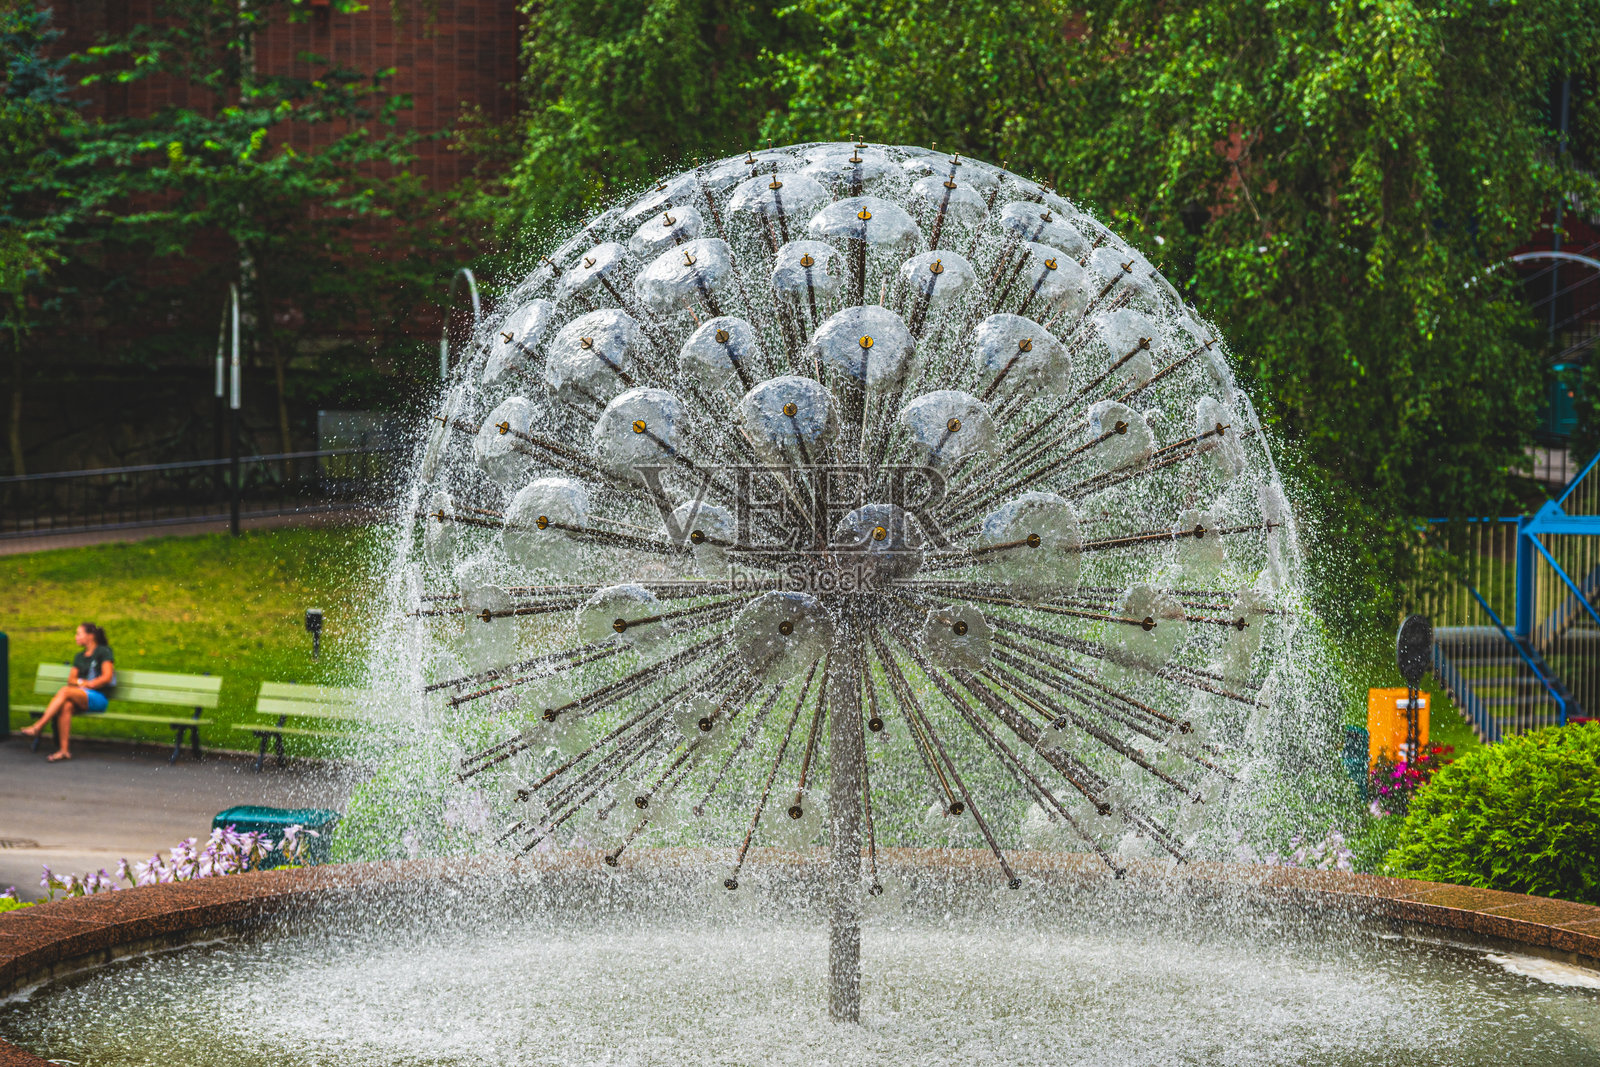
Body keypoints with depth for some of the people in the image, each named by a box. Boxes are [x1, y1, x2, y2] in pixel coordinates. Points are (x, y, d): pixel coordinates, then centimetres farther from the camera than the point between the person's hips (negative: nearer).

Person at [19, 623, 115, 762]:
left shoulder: (103, 652, 4)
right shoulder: (80, 657, 24)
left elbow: (107, 677, -6)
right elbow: (71, 679, 17)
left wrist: (88, 684, -10)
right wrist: (80, 682, -5)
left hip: (99, 697, -6)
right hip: (82, 698, 6)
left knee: (64, 691, -31)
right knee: (66, 706, -31)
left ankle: (38, 727, -35)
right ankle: (64, 749, -38)